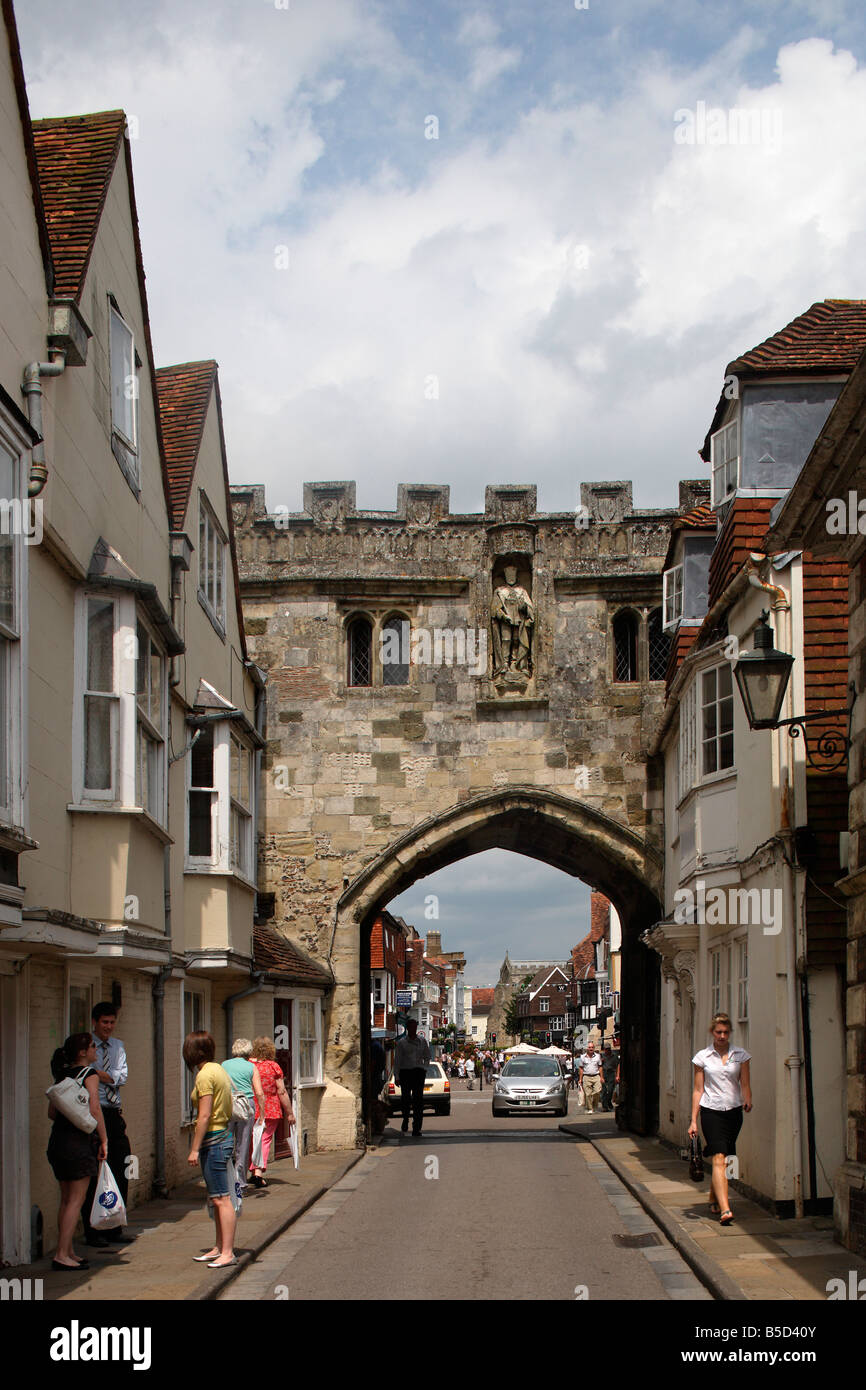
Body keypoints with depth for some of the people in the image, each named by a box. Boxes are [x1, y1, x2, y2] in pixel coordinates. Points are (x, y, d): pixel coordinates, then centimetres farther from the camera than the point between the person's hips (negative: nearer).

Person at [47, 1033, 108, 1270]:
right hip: (79, 1142, -8)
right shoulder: (89, 1074, -8)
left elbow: (52, 1112, 15)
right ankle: (62, 1255, -10)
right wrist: (104, 1140, -8)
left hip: (58, 1141, 8)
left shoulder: (62, 1075, 13)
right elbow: (94, 1109, -15)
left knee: (66, 1199, 14)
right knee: (76, 1200, -5)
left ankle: (68, 1252, 18)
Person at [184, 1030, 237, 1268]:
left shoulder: (205, 1075, -14)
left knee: (221, 1199, -10)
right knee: (218, 1199, 15)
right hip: (224, 1135, 10)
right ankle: (220, 1248, 21)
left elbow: (204, 1116, -19)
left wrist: (194, 1149, -16)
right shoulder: (219, 1070, 13)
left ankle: (227, 1252, -10)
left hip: (213, 1140, -10)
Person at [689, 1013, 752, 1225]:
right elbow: (698, 1090, 5)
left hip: (733, 1111, 2)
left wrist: (747, 1100, -17)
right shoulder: (703, 1057, 4)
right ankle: (724, 1210, -23)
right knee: (719, 1159, -14)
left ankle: (714, 1200, 32)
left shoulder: (741, 1055, 7)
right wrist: (693, 1120, 2)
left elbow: (745, 1084, 5)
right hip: (711, 1111, -2)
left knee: (722, 1159, 10)